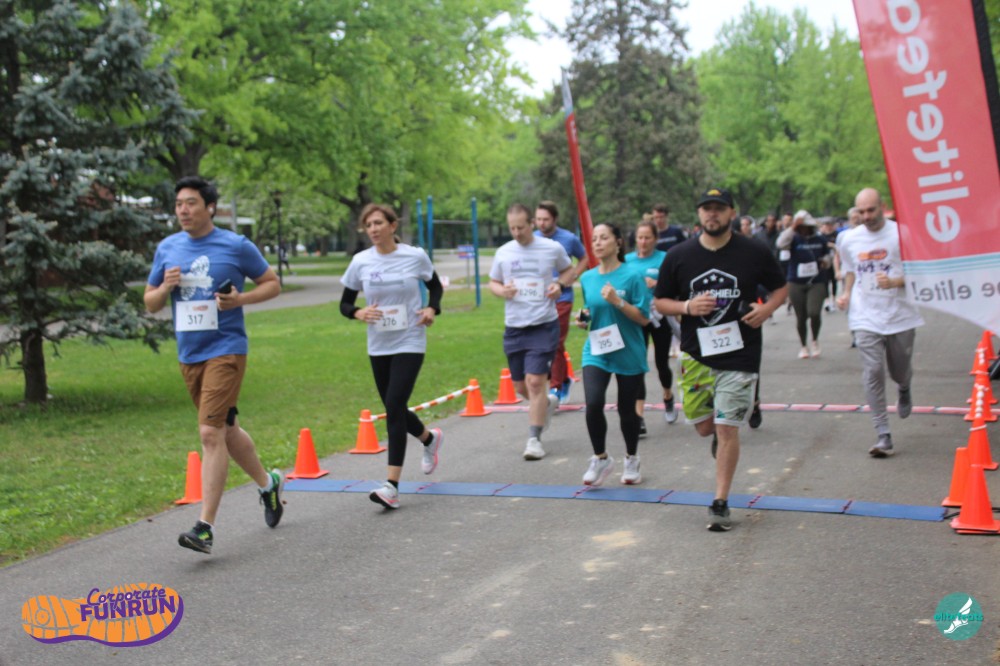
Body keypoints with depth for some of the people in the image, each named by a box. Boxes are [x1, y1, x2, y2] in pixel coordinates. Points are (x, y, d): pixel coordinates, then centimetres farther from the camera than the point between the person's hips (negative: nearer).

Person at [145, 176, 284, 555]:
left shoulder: (237, 246, -5)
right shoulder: (167, 249, 8)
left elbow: (272, 284, 4)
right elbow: (150, 303, 13)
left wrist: (240, 299, -14)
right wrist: (165, 287, -9)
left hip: (225, 350, -6)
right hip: (188, 354, 6)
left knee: (210, 432, -15)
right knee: (226, 430, 17)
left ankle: (205, 527, -12)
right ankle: (268, 483, 41)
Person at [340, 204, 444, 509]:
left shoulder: (415, 256, -5)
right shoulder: (360, 262, -1)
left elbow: (435, 286, 12)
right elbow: (344, 303, 7)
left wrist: (432, 309, -7)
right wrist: (358, 313, -15)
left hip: (410, 343, -4)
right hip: (378, 346, 4)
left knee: (394, 405, -16)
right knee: (393, 408, 13)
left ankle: (392, 486, -15)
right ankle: (430, 439, 46)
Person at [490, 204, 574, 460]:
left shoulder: (552, 248, -2)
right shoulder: (503, 253, 5)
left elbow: (568, 269, 15)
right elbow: (493, 282, 16)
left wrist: (559, 284, -6)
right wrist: (502, 291, -7)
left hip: (544, 326, -4)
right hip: (514, 327, 4)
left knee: (535, 381, -12)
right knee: (520, 386, 11)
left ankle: (534, 439, -3)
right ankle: (548, 403, 44)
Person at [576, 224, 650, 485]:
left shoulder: (632, 276, -10)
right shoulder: (587, 278, 5)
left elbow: (644, 318, -11)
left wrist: (618, 301, -23)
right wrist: (584, 317, -3)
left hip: (629, 353, -3)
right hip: (596, 351, 3)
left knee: (627, 410, 9)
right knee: (593, 404, -18)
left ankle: (631, 460, 34)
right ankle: (600, 458, 4)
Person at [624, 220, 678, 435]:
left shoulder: (664, 258, -6)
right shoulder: (627, 260, 3)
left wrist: (656, 284, -24)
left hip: (660, 318, -2)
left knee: (661, 363, 11)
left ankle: (668, 398, 43)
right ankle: (639, 418, -8)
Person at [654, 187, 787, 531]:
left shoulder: (754, 253, -2)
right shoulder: (679, 257, 0)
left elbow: (781, 287, 11)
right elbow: (661, 302, 7)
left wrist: (767, 308, -11)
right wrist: (687, 306, -14)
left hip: (739, 354, -2)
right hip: (696, 353, 2)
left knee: (727, 429, -4)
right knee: (704, 427, 8)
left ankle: (720, 503, 8)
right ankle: (721, 435, 46)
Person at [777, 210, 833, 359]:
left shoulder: (820, 239, 6)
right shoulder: (794, 239, -1)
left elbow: (828, 257, 19)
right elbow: (781, 244, -22)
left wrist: (826, 261, -3)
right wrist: (792, 227, -24)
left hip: (817, 282, 0)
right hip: (796, 283, 0)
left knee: (814, 312, -18)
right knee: (801, 317, 6)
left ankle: (815, 341, 9)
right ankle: (804, 346, 26)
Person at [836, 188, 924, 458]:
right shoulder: (849, 239, 5)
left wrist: (895, 282, -23)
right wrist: (846, 293, 4)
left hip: (900, 316, -1)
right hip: (866, 318, 2)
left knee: (901, 372, 13)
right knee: (873, 373, -9)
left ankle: (904, 390, 53)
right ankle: (883, 435, -4)